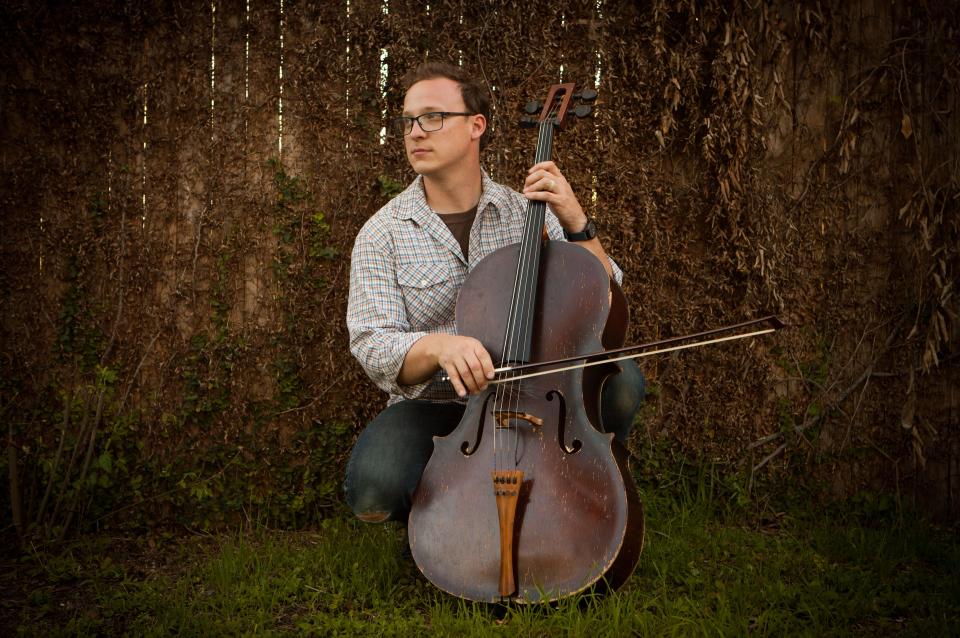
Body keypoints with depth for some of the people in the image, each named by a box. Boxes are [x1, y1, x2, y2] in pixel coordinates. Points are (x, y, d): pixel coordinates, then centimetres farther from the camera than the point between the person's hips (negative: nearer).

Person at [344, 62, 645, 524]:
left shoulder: (529, 213, 2)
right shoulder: (383, 234, -3)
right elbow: (372, 346, -12)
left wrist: (575, 223, -18)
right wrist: (437, 346, -34)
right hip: (433, 407, -1)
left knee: (619, 380, -26)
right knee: (373, 488, -31)